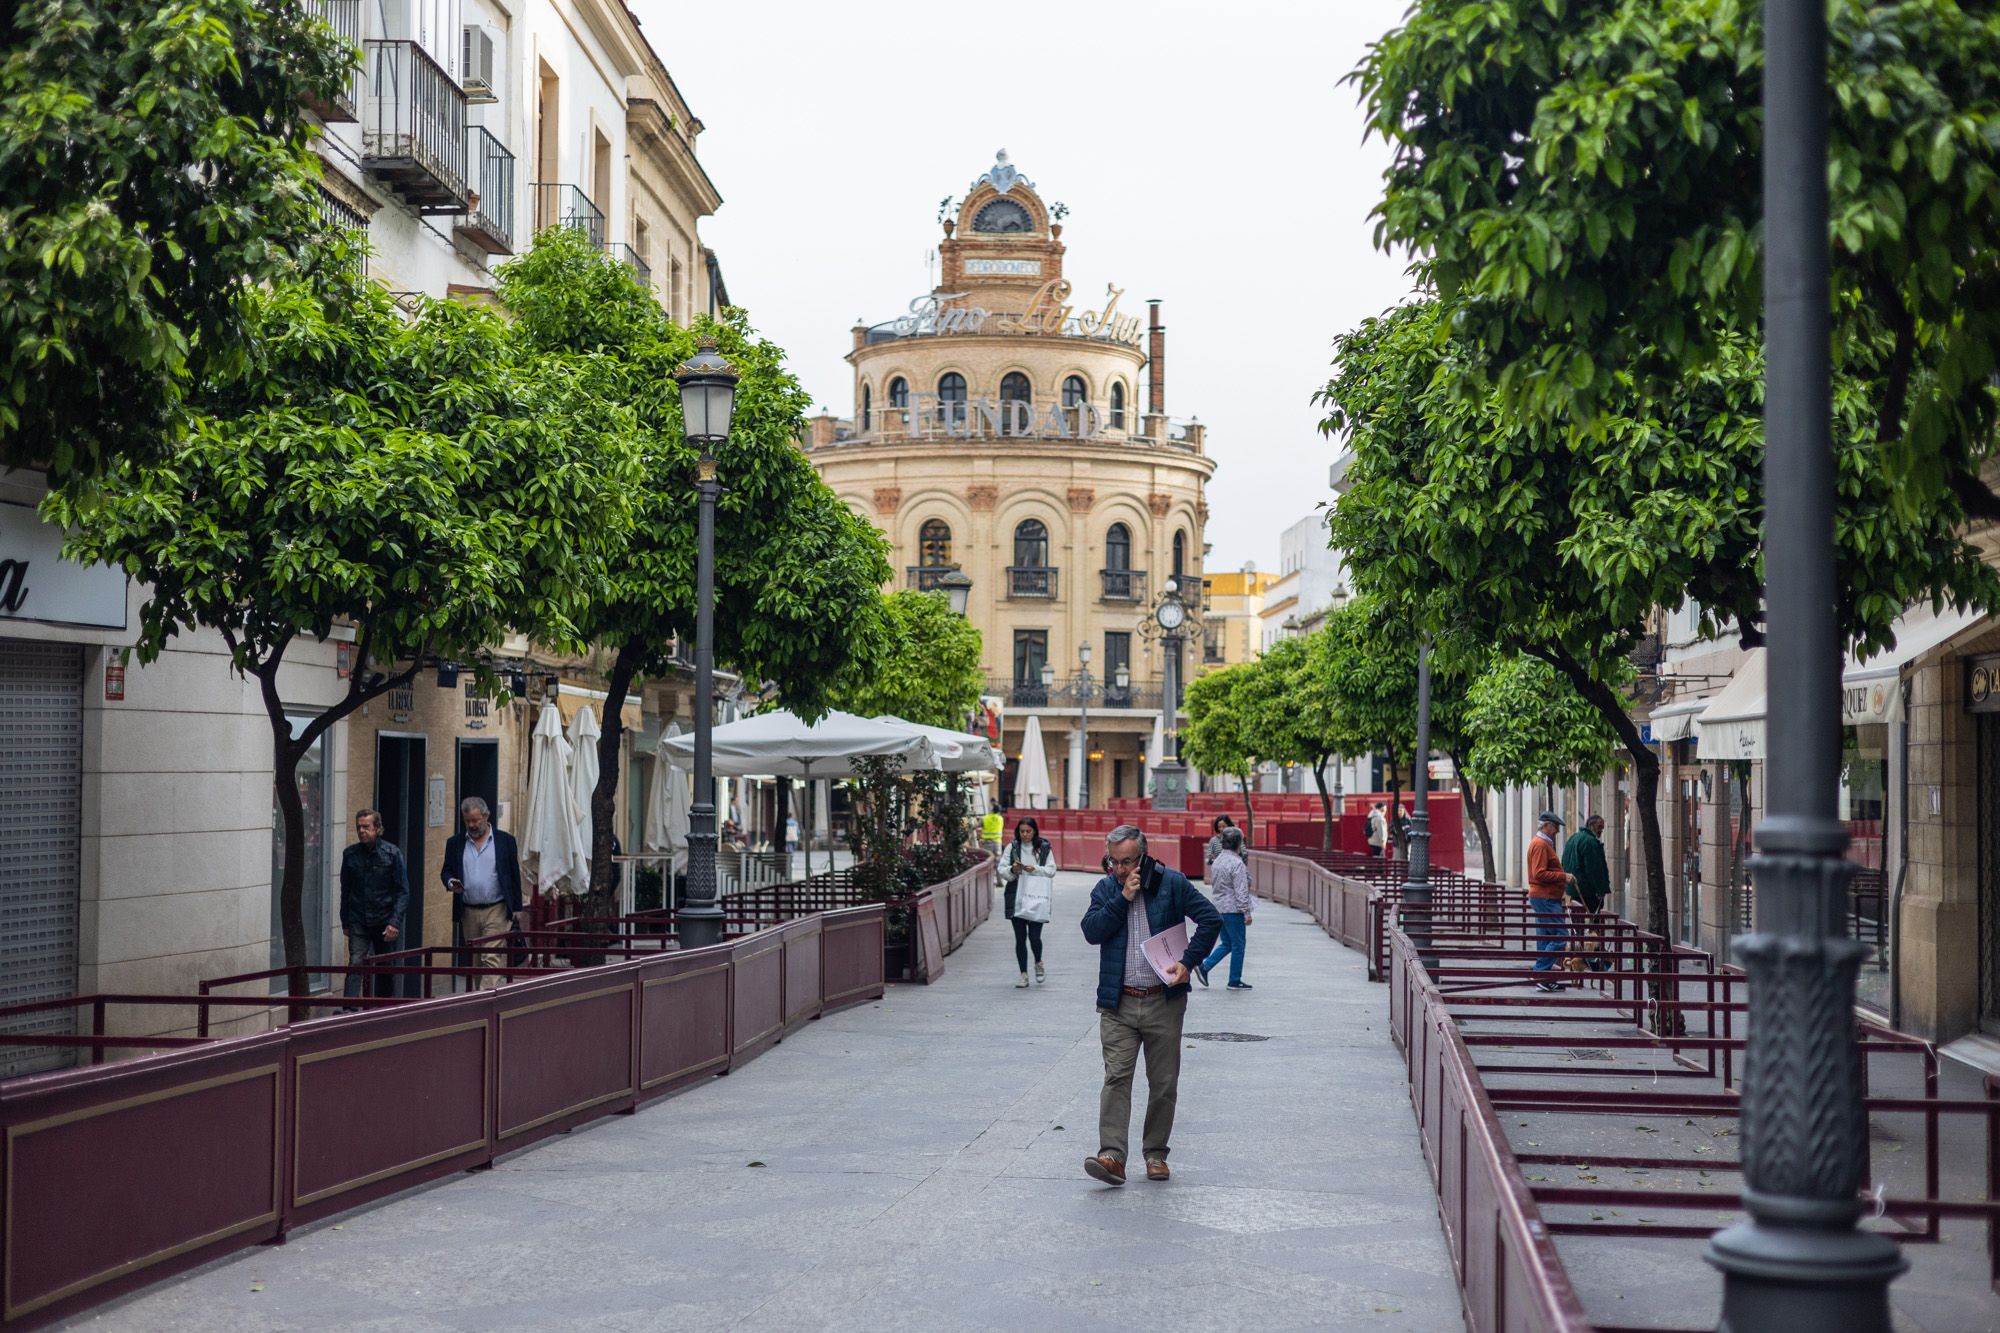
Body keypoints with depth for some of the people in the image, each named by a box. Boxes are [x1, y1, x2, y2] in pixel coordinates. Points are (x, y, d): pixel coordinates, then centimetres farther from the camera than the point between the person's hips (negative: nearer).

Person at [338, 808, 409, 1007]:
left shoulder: (392, 854, -5)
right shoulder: (350, 854, 2)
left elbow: (403, 892, -6)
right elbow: (345, 891, 12)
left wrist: (395, 922, -15)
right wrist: (345, 922, 12)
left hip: (385, 922, -1)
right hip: (358, 922, 1)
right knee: (355, 964, -14)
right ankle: (350, 1010, -21)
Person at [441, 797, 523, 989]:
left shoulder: (505, 841, 2)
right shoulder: (455, 843, 9)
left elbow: (515, 876, 2)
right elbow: (446, 871, 12)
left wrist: (516, 909, -2)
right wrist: (451, 882, -12)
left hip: (496, 911, -3)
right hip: (468, 912, 4)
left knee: (492, 957, -13)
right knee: (474, 961, 10)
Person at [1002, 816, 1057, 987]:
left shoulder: (1044, 848, 4)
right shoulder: (1012, 848, 6)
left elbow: (1051, 870, 0)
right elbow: (1001, 869, 3)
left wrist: (1035, 869, -16)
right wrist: (1012, 870, -17)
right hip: (1016, 898, 2)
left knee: (1034, 936, -7)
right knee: (1020, 938, 4)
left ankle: (1038, 963, 24)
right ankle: (1024, 974, 14)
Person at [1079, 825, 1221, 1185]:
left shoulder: (1172, 883, -1)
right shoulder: (1106, 888, 6)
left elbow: (1210, 919, -1)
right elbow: (1091, 930, -7)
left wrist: (1188, 962, -9)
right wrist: (1123, 899, -15)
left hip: (1164, 1002, -1)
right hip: (1118, 1004, 1)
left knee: (1164, 1082, 6)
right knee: (1116, 1077, -10)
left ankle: (1156, 1153, 19)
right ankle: (1112, 1155, -17)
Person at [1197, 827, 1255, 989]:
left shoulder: (1218, 860, 11)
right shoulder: (1236, 863, -17)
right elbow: (1241, 891, -19)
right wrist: (1246, 912, -15)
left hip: (1219, 907, 8)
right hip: (1234, 909, -8)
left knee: (1227, 944, 18)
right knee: (1238, 945, 3)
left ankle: (1204, 966, 7)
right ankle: (1235, 981, 9)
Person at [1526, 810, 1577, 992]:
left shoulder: (1543, 843, 19)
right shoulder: (1540, 845, -14)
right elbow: (1539, 874, -22)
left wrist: (1563, 878, 15)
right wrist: (1563, 876, -16)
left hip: (1545, 898, 11)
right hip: (1545, 898, -11)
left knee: (1545, 939, 10)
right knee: (1560, 936, -12)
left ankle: (1541, 977, 11)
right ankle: (1540, 974, -13)